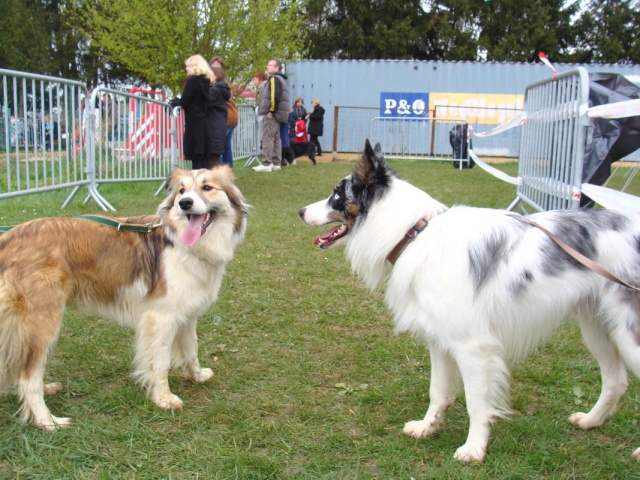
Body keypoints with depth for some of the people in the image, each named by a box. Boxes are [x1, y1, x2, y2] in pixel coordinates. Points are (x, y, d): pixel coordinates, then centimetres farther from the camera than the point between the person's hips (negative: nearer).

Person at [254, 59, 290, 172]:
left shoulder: (274, 79, -11)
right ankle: (276, 163, 13)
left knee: (267, 138, -11)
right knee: (276, 138, 11)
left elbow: (275, 96, -23)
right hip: (278, 114, 11)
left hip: (273, 114, -11)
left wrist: (271, 111, -21)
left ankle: (267, 164, -14)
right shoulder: (281, 79, 21)